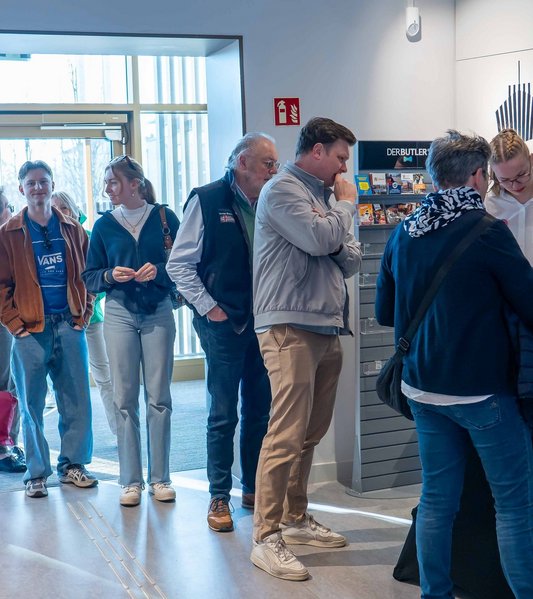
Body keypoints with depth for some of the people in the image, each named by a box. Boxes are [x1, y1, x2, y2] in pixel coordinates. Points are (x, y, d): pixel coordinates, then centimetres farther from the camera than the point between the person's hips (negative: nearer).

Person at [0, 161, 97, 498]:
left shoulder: (73, 230, 10)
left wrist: (84, 316, 4)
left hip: (70, 326, 3)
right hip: (30, 330, -2)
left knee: (77, 401, 5)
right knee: (32, 404, 2)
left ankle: (73, 464, 18)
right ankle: (37, 473, 11)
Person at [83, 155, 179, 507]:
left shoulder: (165, 218, 1)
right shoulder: (104, 225, 7)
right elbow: (90, 277, 8)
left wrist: (159, 271, -17)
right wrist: (110, 276, -12)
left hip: (159, 313, -1)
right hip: (119, 314, 2)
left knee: (159, 397, 1)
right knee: (125, 399, 1)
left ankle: (160, 478, 10)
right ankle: (131, 481, 8)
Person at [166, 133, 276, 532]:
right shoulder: (207, 200, -5)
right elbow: (179, 265, -5)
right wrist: (208, 307, -9)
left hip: (264, 322, 5)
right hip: (224, 323, -4)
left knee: (260, 411, 12)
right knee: (224, 414, 3)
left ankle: (254, 489, 26)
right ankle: (219, 497, 14)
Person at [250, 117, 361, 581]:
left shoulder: (322, 196, 21)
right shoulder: (283, 190, -5)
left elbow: (351, 261, 18)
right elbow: (320, 238, -20)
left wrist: (346, 252, -5)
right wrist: (347, 204, -1)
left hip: (327, 329, 9)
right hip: (291, 328, -9)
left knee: (310, 433, 12)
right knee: (287, 434, -11)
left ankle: (295, 518, 24)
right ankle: (267, 538, -6)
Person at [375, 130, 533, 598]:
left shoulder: (403, 233, 5)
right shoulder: (487, 230, -14)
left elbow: (385, 312, 13)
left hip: (423, 387, 6)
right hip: (482, 388, -6)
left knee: (437, 498, 13)